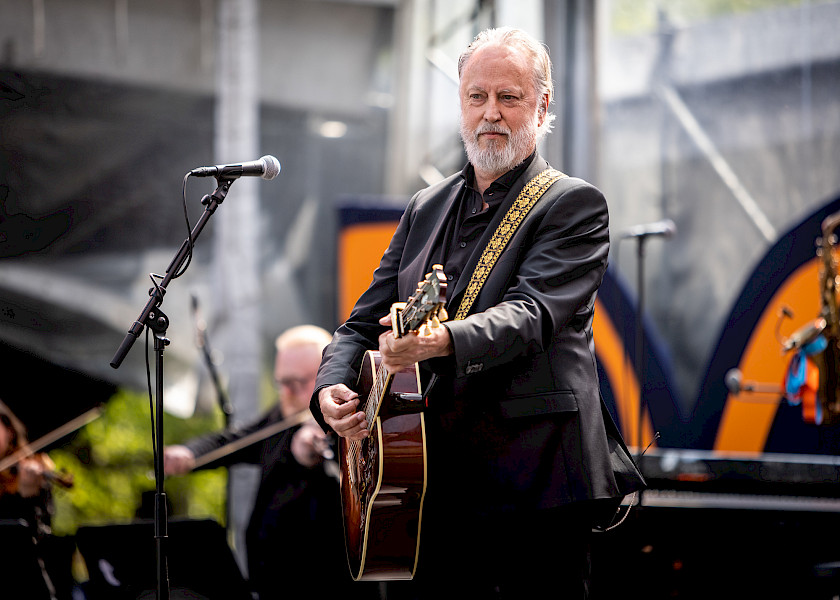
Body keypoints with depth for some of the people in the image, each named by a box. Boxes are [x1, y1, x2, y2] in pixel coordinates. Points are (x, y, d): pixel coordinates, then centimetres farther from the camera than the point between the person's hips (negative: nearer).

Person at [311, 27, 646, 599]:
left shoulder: (575, 206, -2)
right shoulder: (427, 209, 17)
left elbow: (533, 314, -18)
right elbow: (364, 321, 17)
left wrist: (443, 342, -37)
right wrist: (333, 388, -5)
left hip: (533, 487, -5)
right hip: (431, 482, 5)